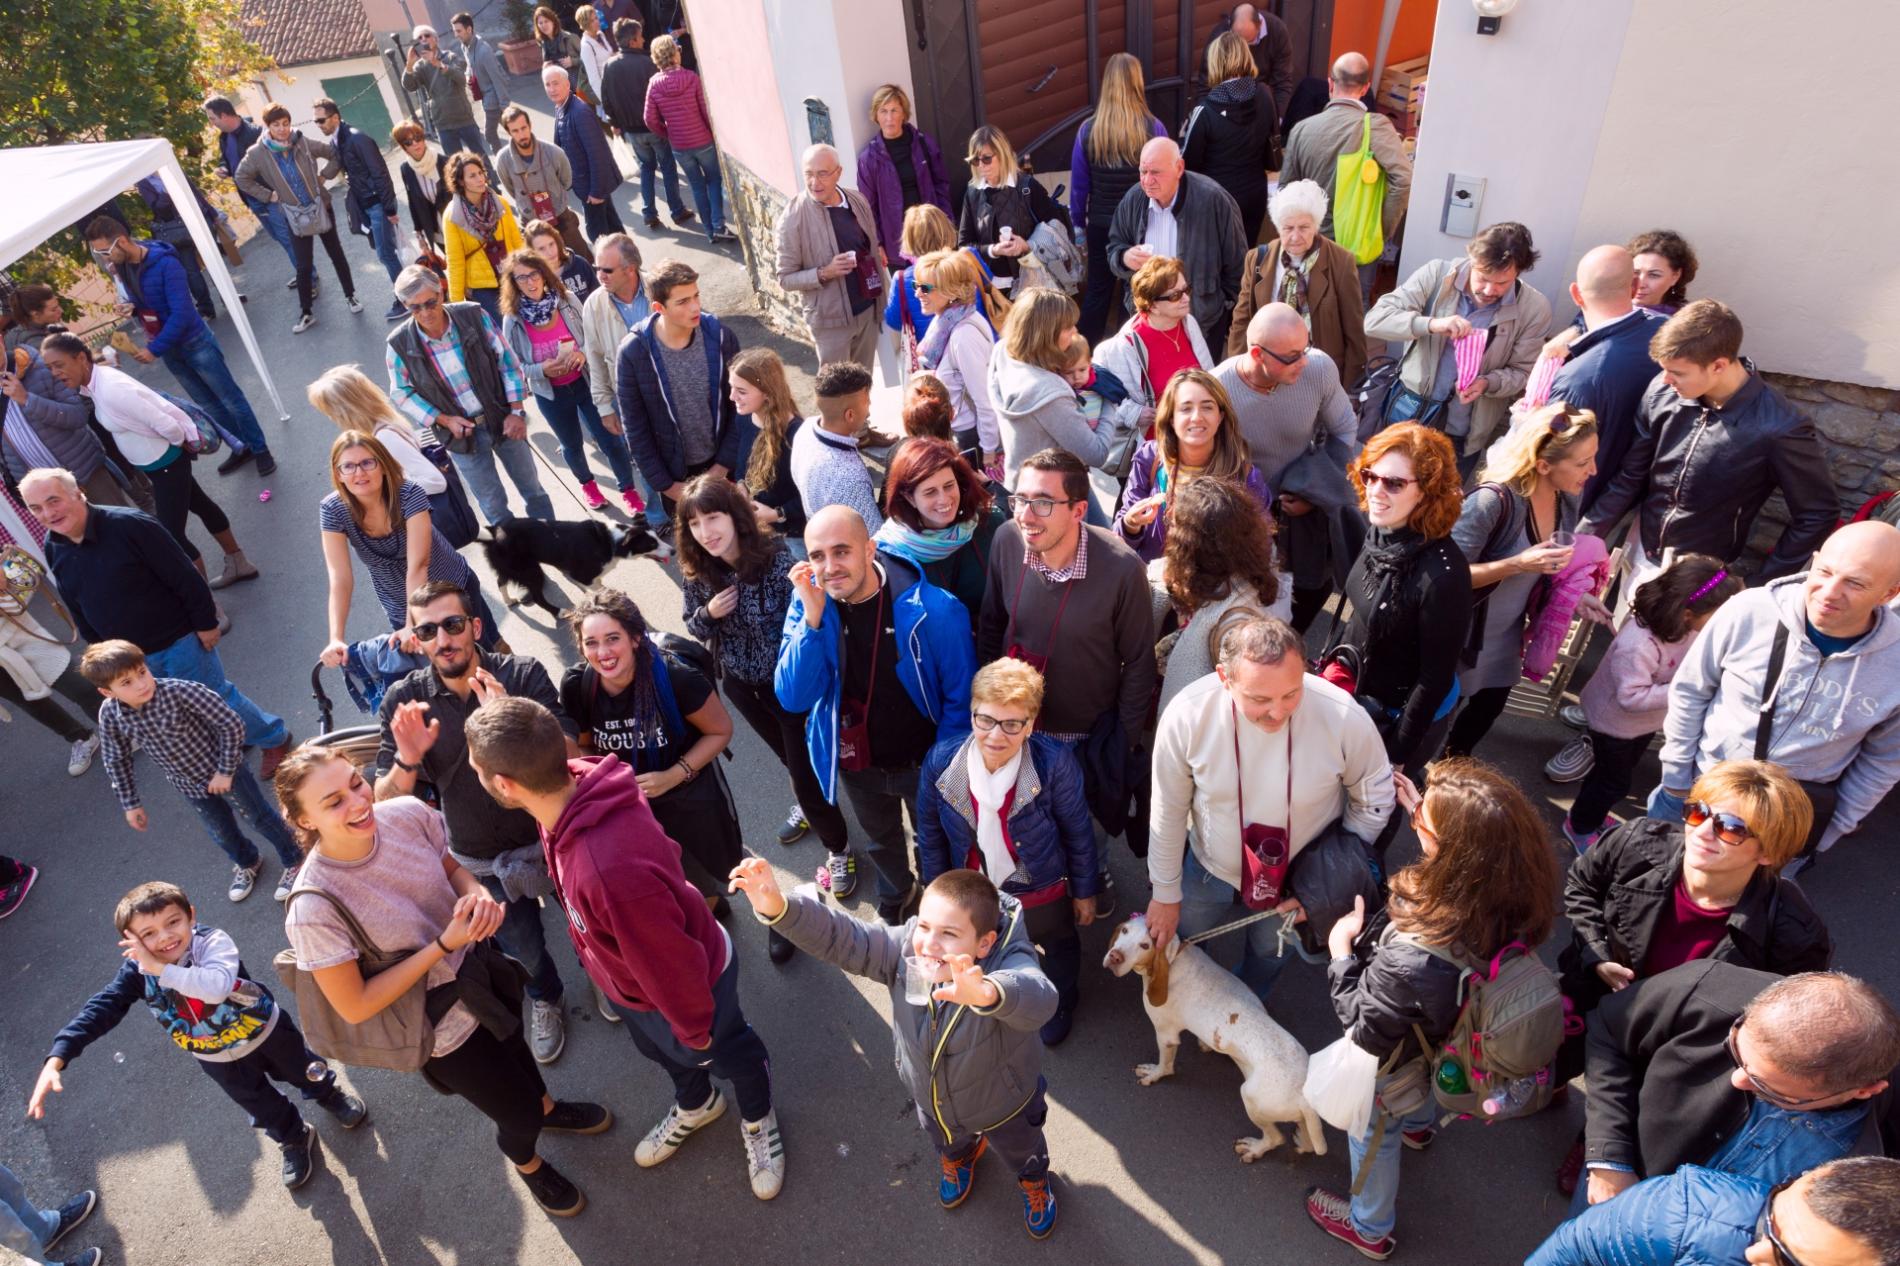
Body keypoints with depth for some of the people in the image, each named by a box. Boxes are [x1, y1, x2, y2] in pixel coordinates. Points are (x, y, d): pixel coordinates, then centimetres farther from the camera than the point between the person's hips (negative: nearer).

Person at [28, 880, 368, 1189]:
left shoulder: (212, 940, -35)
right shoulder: (136, 970, -23)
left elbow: (217, 986, -52)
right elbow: (101, 1009, -29)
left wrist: (161, 968, -50)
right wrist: (56, 1059, -41)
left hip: (266, 1030, -3)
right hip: (219, 1059, 3)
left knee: (304, 1072, 26)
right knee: (263, 1107, 23)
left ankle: (330, 1095, 60)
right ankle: (295, 1140, 53)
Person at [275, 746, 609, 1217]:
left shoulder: (406, 813, -23)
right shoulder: (313, 910, -35)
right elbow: (355, 1007, -25)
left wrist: (477, 893, -24)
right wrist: (443, 945, -32)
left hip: (481, 962, 4)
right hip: (443, 1028, -4)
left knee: (517, 1042, 34)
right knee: (520, 1115, 16)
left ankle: (545, 1106, 68)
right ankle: (526, 1161, 54)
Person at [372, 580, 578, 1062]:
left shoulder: (523, 675, -20)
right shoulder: (403, 701, -15)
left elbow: (566, 756, -27)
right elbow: (384, 803, -12)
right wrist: (407, 760, -33)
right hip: (480, 859, 1)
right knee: (523, 945, 19)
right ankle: (544, 997, 54)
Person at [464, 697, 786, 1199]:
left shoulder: (609, 868, -50)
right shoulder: (573, 784, -24)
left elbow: (671, 963, -33)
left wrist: (693, 1028, -15)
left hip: (689, 985, -7)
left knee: (727, 1051, 26)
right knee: (658, 1047, 36)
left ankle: (758, 1121, 58)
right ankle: (696, 1105, 67)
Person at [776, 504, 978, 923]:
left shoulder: (934, 609, -29)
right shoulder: (807, 603, -17)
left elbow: (961, 699, -16)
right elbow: (792, 698, -24)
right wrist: (813, 617, -34)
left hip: (923, 762, -3)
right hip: (858, 764, 3)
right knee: (882, 842, 30)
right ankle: (893, 898, 61)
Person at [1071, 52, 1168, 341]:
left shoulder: (1088, 130, -8)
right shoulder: (1153, 128, -12)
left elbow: (1079, 186, -1)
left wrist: (1079, 226, 10)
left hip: (1100, 225, 1)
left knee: (1097, 292, 15)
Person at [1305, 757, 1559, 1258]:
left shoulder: (1411, 958, -50)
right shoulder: (1509, 893, -32)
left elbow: (1366, 1031, -29)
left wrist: (1341, 950, -20)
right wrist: (1423, 814, -2)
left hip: (1393, 1058, -6)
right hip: (1442, 1031, 6)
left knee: (1373, 1135, 27)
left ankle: (1369, 1228, 57)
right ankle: (1418, 1125, 76)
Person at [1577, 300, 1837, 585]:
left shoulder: (1778, 429, -24)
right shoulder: (1662, 392, -14)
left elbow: (1818, 514, -11)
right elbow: (1629, 478, -2)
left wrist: (1762, 586, -9)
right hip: (1639, 552, 4)